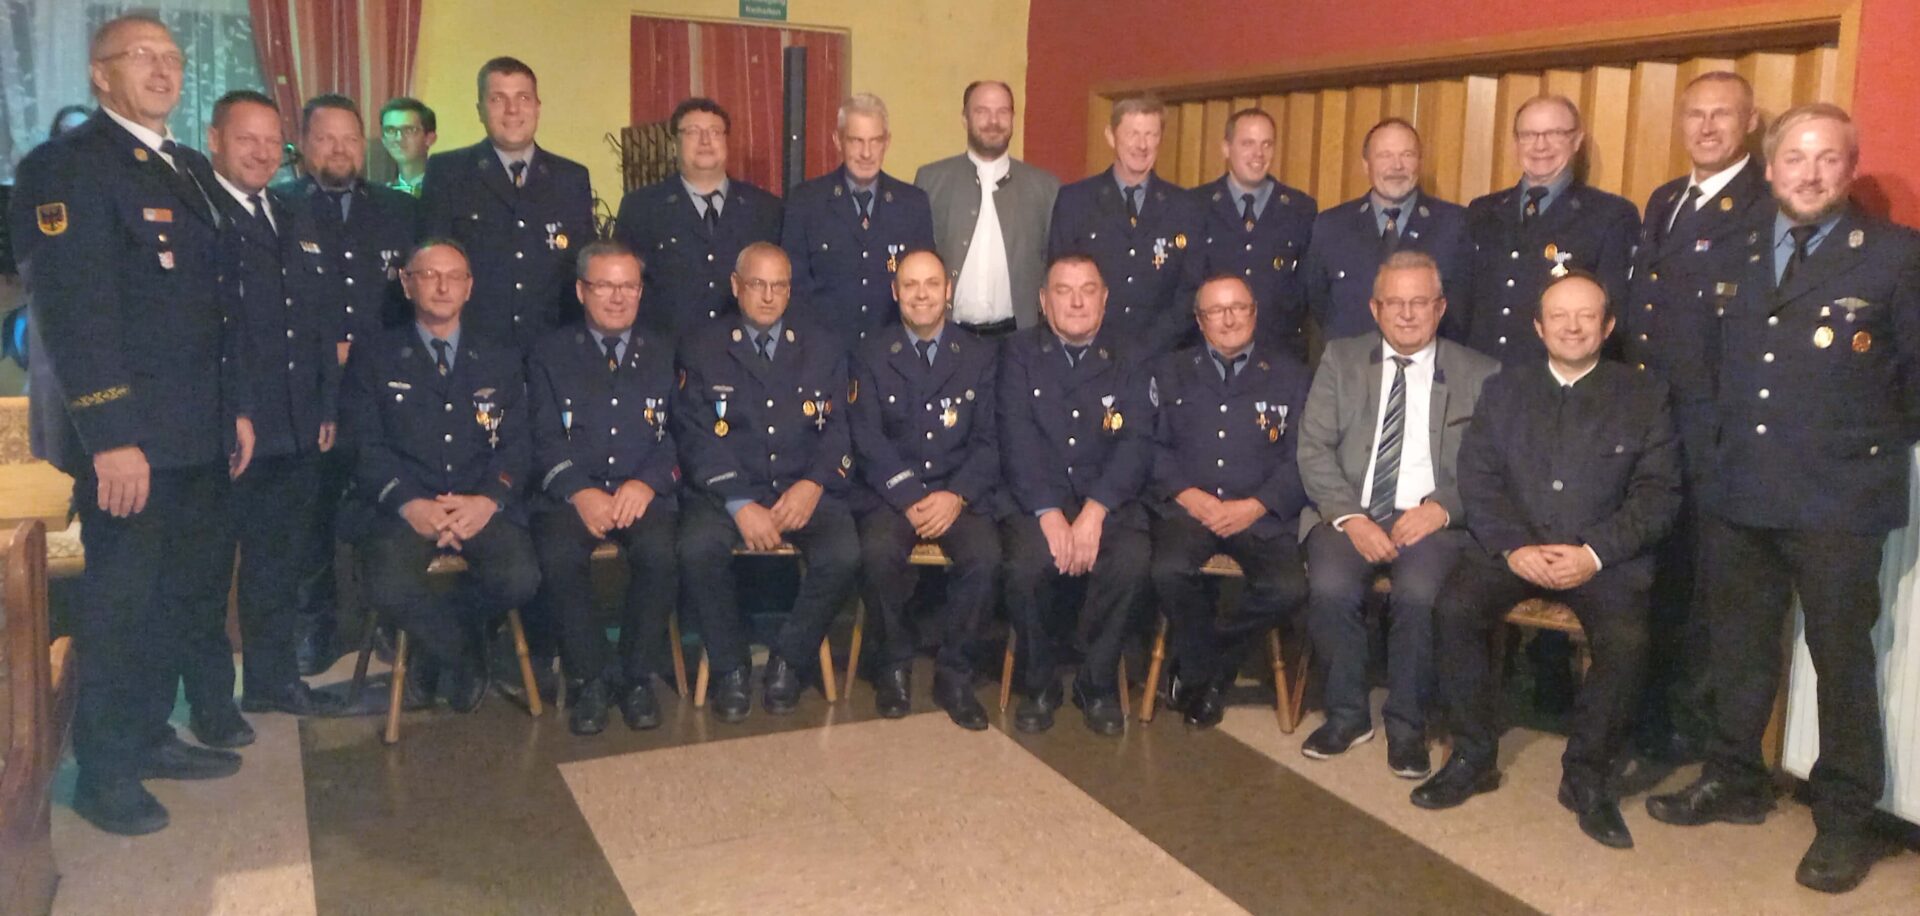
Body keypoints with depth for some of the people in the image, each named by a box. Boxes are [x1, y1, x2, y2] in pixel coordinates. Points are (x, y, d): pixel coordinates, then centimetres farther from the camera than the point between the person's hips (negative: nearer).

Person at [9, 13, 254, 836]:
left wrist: (236, 406, 14)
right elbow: (73, 311, -18)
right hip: (126, 432, -7)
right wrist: (109, 437, -22)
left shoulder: (192, 170, 16)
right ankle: (104, 771, 18)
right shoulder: (66, 165, -10)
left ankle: (149, 736, 30)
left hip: (197, 430, 8)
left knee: (178, 595, 15)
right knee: (120, 602, 3)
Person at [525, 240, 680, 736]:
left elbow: (679, 436, 6)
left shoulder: (662, 356, 17)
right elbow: (545, 439, 2)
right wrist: (580, 492, -15)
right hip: (571, 492, 0)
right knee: (559, 557, -32)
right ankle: (590, 678, -11)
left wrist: (647, 483, -13)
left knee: (660, 554, -31)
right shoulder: (550, 354, 14)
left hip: (644, 493, 1)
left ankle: (637, 677, -10)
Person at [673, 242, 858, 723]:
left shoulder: (824, 350, 15)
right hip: (727, 491, -1)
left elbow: (839, 431, 6)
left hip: (804, 491, 1)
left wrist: (812, 485, -14)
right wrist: (739, 504, -15)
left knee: (844, 556, -28)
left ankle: (788, 659, -2)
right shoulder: (700, 347, 8)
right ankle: (730, 666, -7)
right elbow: (696, 436, -2)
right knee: (697, 549, -32)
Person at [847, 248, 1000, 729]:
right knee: (878, 553, -32)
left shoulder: (980, 356, 10)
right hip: (889, 492, -1)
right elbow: (868, 440, -3)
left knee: (985, 556, -29)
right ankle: (895, 662, -6)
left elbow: (988, 441, 2)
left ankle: (952, 671, -7)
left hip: (959, 494, 1)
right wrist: (912, 498, -17)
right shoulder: (870, 355, 8)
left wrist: (955, 495, -15)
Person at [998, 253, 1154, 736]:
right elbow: (1018, 439, -5)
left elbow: (1137, 442, -4)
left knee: (1132, 560, -30)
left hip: (1108, 498, 1)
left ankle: (1098, 682, -5)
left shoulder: (1128, 356, 8)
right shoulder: (1019, 352, 7)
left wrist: (1094, 512, -19)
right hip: (1036, 497, 0)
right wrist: (1048, 513, -19)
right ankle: (1038, 683, -4)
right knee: (1025, 563, -31)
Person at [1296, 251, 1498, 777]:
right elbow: (1313, 448, 3)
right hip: (1349, 514, 1)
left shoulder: (1480, 375, 10)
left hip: (1430, 519, -1)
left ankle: (1406, 724, -8)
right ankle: (1347, 713, -4)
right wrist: (1350, 516, -12)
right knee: (1330, 587, -28)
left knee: (1418, 593, -31)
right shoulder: (1340, 359, 12)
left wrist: (1441, 508, -15)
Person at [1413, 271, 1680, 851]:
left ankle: (1587, 775, -7)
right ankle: (1473, 757, -10)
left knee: (1626, 640, -30)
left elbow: (1659, 494, 1)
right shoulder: (1502, 390, 15)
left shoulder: (1645, 397, 10)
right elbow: (1477, 478, 5)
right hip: (1510, 547, 2)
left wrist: (1594, 554, -14)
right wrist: (1513, 548, -12)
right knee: (1453, 608, -27)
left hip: (1604, 557, -1)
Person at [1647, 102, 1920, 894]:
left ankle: (1846, 820, 20)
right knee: (1737, 649, 15)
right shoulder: (1738, 249, 8)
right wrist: (1723, 443, 9)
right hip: (1740, 493, 4)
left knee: (1842, 658, 6)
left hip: (1838, 500, -4)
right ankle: (1734, 782, 32)